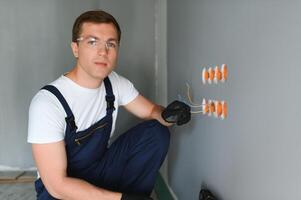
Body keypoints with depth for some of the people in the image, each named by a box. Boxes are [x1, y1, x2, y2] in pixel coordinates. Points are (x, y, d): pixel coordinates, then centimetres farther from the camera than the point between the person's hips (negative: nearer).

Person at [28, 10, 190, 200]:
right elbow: (57, 185, -25)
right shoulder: (47, 102, -25)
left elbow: (151, 111, 2)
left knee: (157, 133, -10)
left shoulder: (115, 83, -8)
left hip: (102, 169, 6)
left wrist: (167, 115, -23)